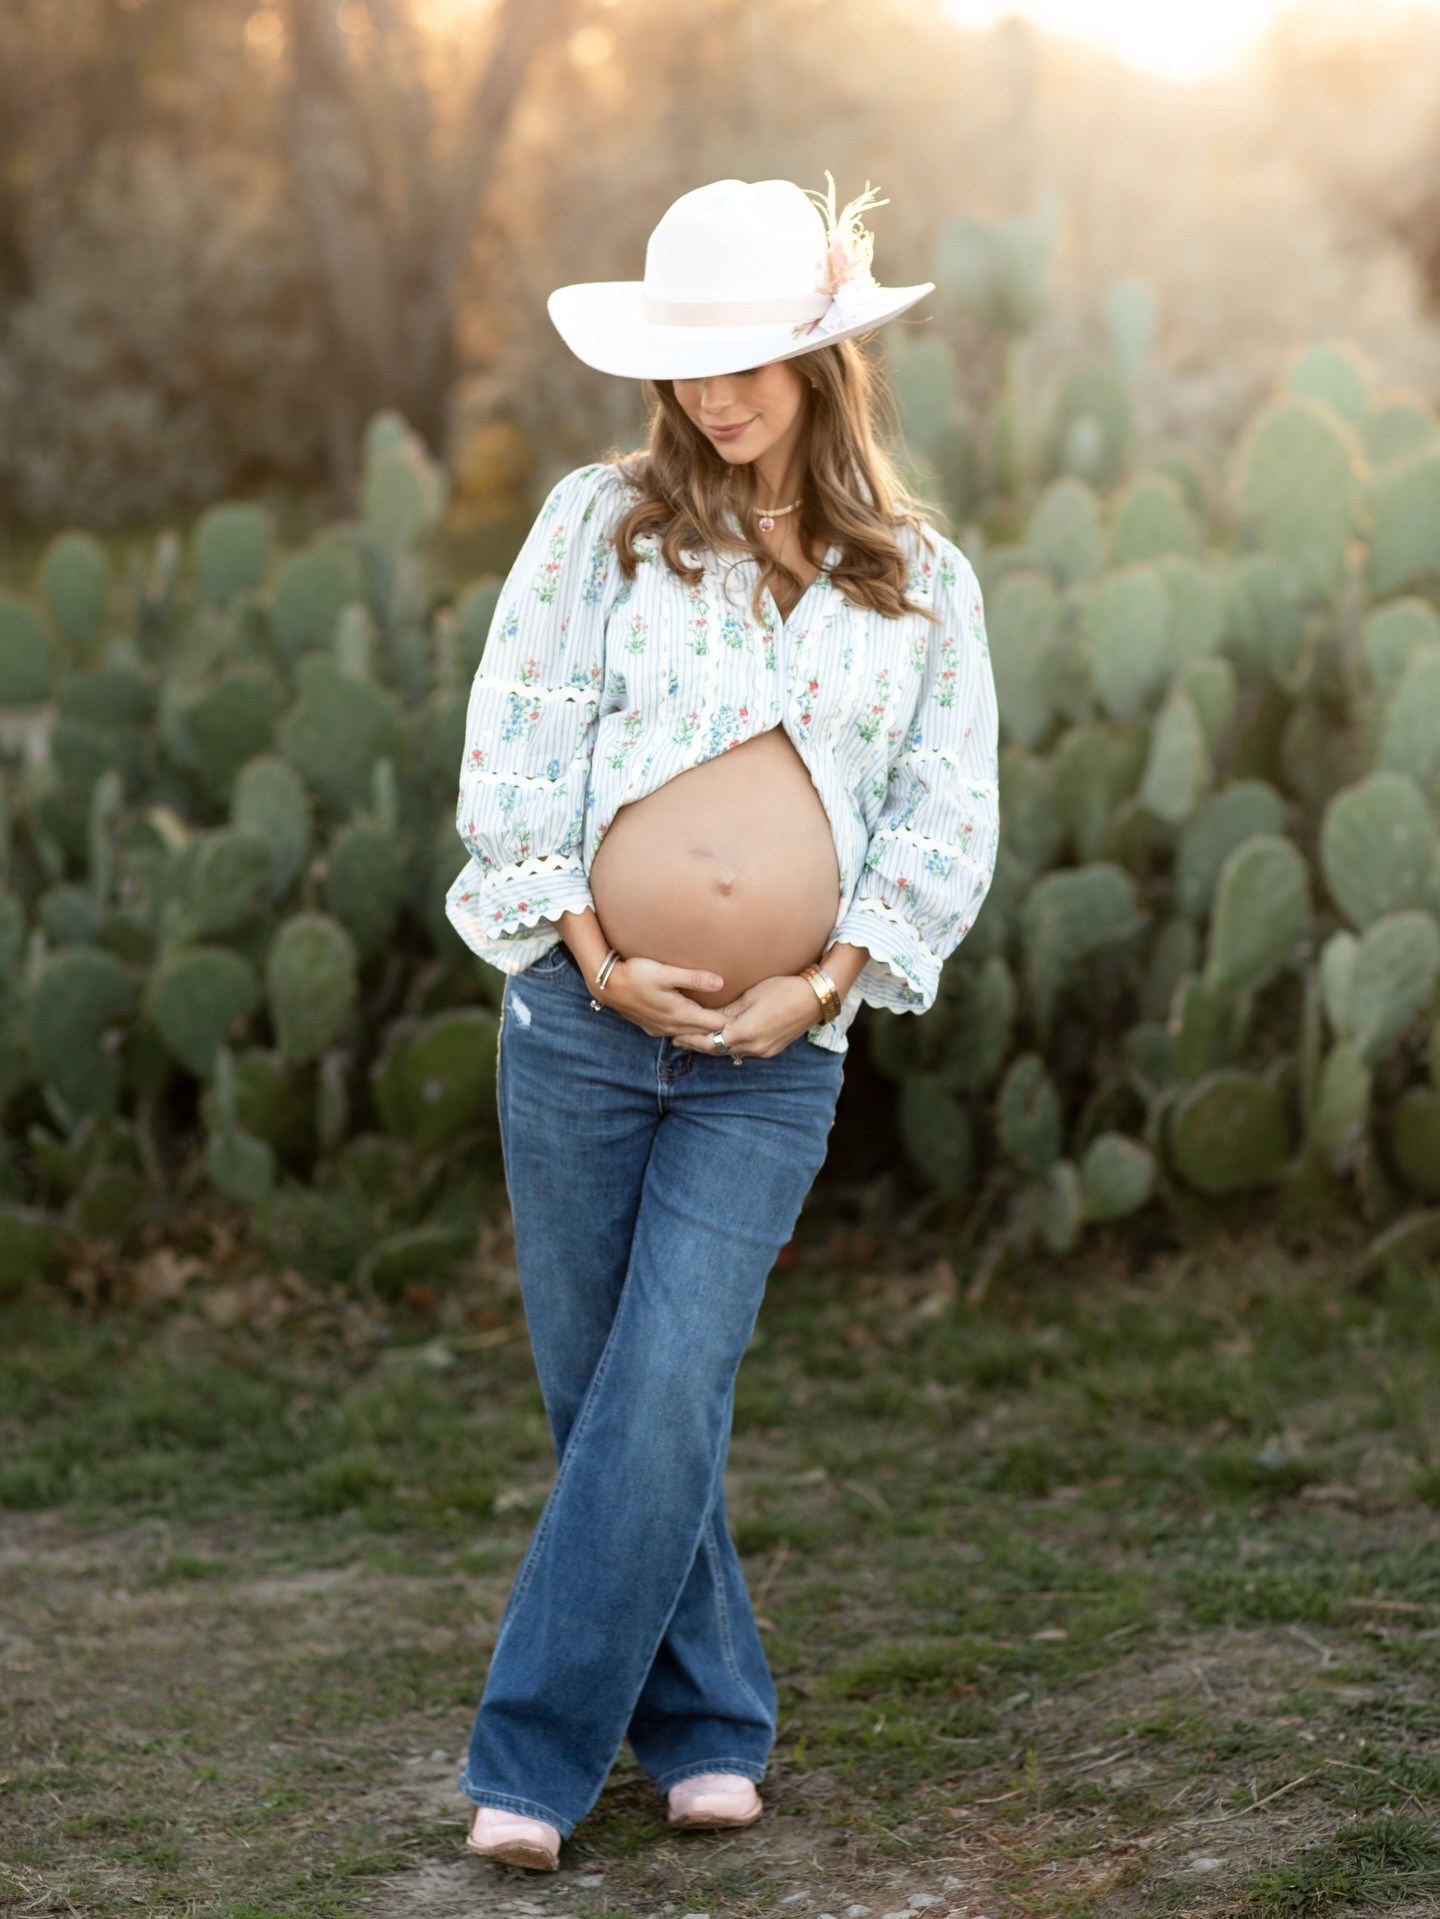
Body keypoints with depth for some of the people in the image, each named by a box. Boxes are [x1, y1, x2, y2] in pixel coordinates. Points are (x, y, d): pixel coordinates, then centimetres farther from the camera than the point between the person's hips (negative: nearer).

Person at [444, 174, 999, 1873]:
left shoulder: (921, 582, 8)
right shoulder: (599, 523, 5)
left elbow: (951, 822, 6)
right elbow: (510, 755, 0)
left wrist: (824, 981, -6)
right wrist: (597, 954, -8)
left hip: (776, 1059, -1)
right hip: (580, 1024, 1)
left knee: (663, 1398, -10)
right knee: (601, 1395, 5)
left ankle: (532, 1760, -2)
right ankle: (710, 1726, 21)